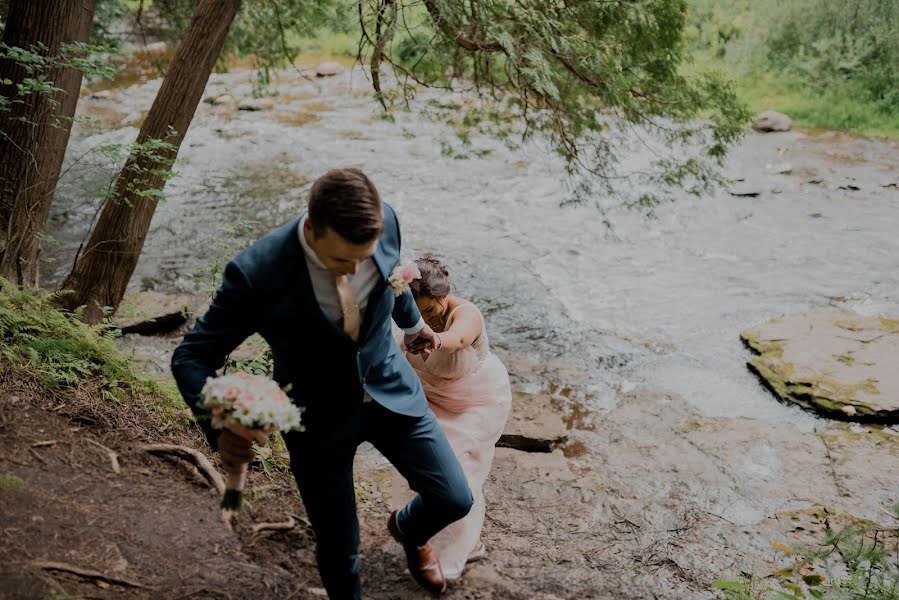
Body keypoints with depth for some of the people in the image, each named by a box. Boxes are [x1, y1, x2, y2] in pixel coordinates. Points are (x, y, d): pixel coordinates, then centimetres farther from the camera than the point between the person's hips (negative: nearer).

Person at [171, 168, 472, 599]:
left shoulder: (385, 222, -20)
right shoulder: (256, 274, -32)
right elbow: (190, 358, -20)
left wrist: (412, 321, 25)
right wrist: (220, 427, -39)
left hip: (390, 389, 3)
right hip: (321, 418, -3)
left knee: (454, 500, 3)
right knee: (339, 550, 7)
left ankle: (407, 530, 41)